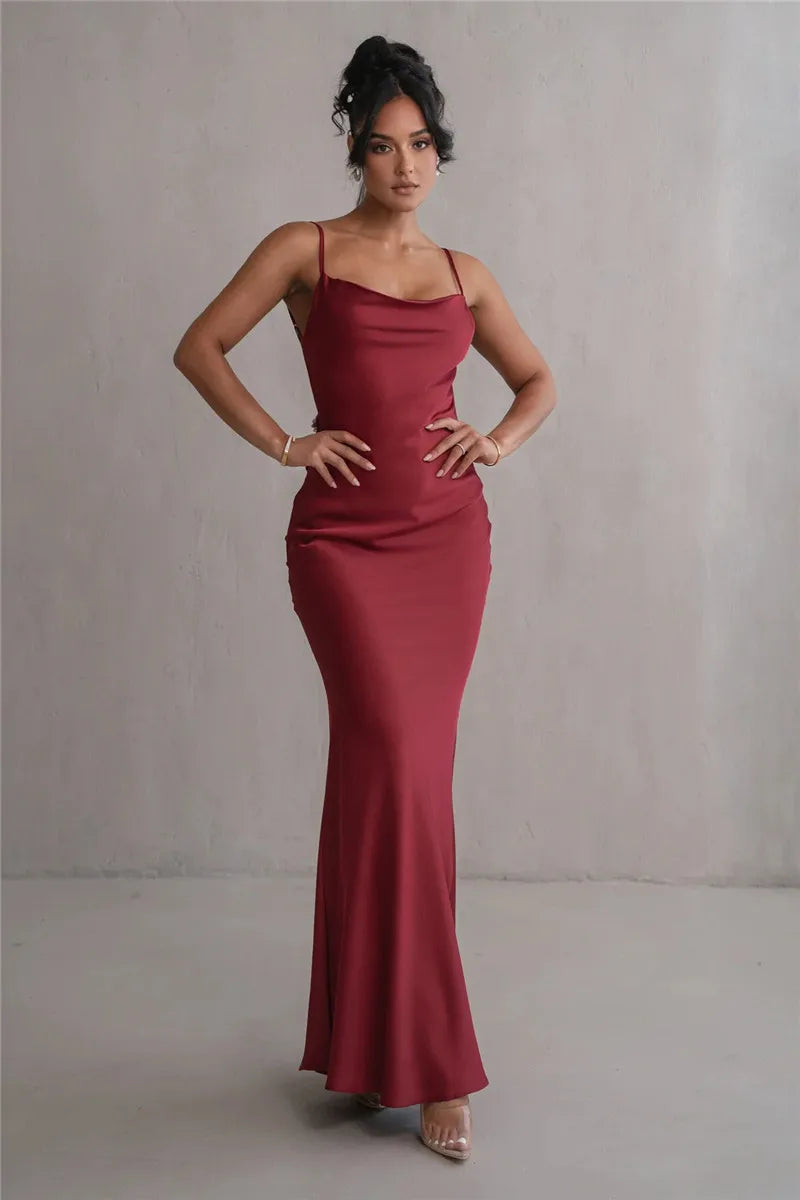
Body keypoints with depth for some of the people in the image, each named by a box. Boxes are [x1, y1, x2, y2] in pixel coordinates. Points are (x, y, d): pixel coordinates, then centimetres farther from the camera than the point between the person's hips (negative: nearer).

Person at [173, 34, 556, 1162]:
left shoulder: (464, 273, 14)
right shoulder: (305, 250, 4)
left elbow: (538, 377, 25)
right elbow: (200, 347, 4)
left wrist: (500, 440, 5)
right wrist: (283, 442, -4)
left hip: (450, 534, 4)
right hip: (344, 537, -4)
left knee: (412, 766, 5)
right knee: (392, 758, -14)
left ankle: (373, 1017, 23)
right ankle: (424, 1062, -6)